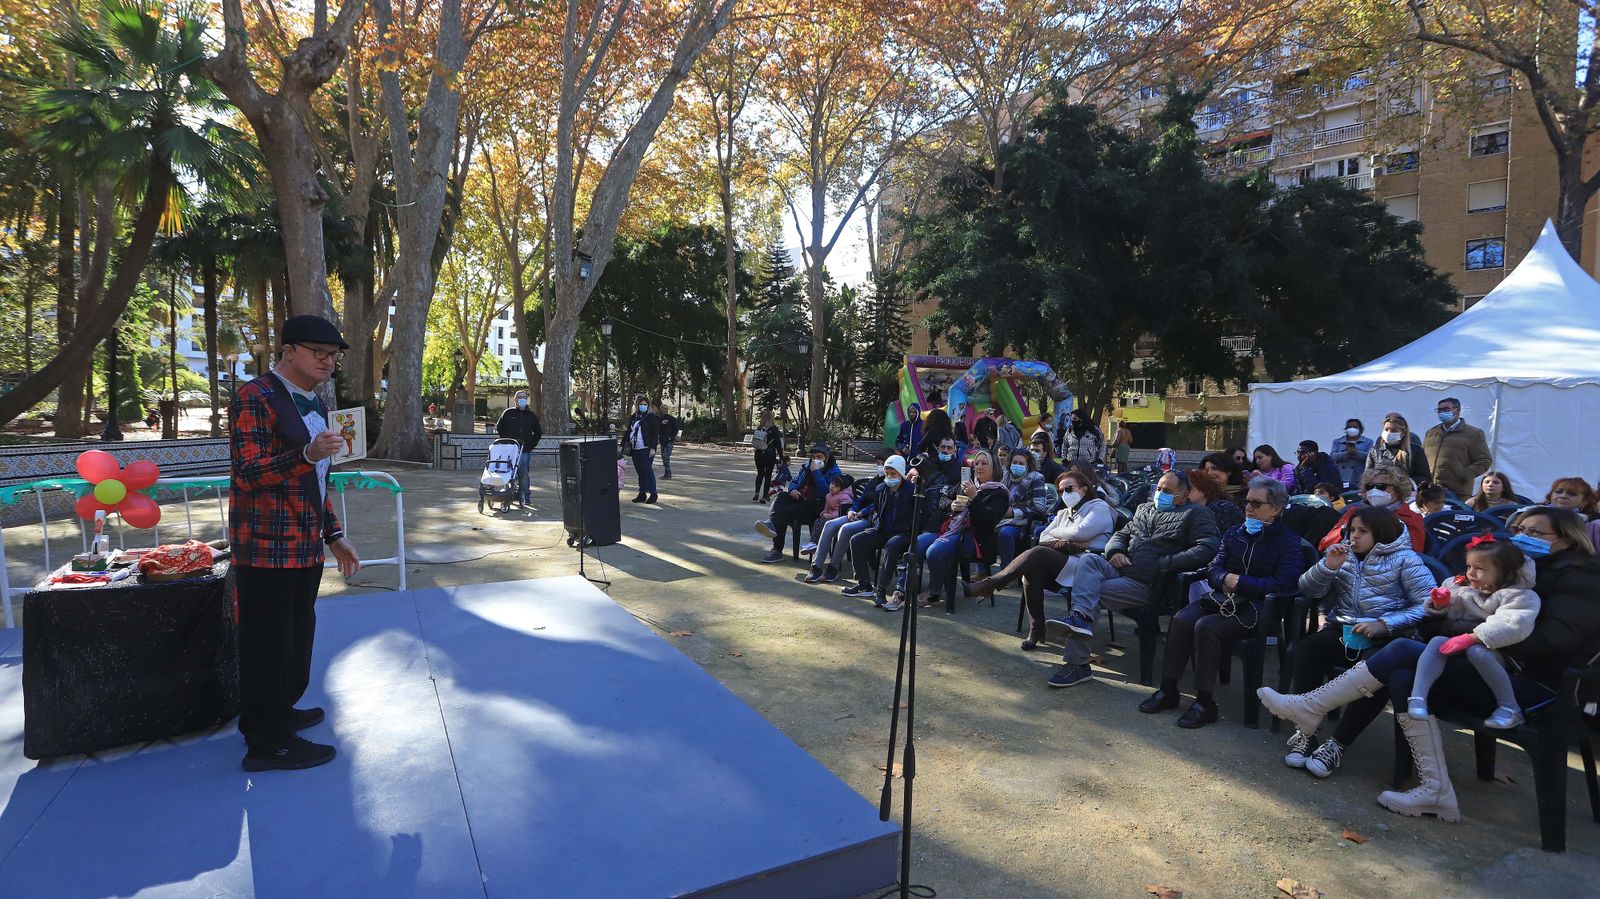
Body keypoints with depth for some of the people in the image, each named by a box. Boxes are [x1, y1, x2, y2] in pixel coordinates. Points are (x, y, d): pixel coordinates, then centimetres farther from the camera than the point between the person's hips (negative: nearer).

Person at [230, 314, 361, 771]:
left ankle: (276, 712, 35)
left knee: (296, 637, 18)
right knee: (267, 643, -1)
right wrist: (308, 453, -35)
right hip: (266, 547, -9)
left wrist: (334, 535, 19)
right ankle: (268, 743, 10)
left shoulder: (313, 404, 16)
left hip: (305, 546, 9)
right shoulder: (255, 398, -12)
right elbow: (249, 474, -21)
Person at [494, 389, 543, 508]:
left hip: (526, 450, 1)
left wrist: (532, 445, 10)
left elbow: (538, 432, 21)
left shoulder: (532, 415, 12)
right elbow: (499, 428, 16)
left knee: (524, 474, -3)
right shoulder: (508, 413, 8)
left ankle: (525, 497, 1)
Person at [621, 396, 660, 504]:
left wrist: (653, 448, -15)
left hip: (646, 450, -6)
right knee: (640, 472, 8)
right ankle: (642, 494, 14)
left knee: (647, 470, -7)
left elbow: (655, 434, -8)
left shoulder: (652, 418, -2)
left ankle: (653, 494, 0)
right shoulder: (633, 418, 16)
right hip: (635, 450, 6)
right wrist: (623, 445, 13)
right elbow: (628, 432, 20)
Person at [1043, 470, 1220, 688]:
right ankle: (1080, 617, -40)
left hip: (1147, 584, -6)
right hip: (1120, 570, 6)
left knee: (1090, 591, -24)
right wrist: (1115, 551, 4)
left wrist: (1162, 563, -14)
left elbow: (1206, 549, -11)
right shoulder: (1145, 509, 26)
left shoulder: (1195, 515, 5)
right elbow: (1121, 534, 29)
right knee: (1089, 560, -26)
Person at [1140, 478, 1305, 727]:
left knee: (1206, 626, -31)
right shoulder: (1234, 533, 17)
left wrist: (1240, 583, -17)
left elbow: (1283, 584, -13)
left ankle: (1205, 702, -21)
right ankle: (1168, 690, -15)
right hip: (1223, 597, 5)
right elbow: (1214, 568, 11)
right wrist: (1225, 579, -13)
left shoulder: (1288, 541, 1)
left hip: (1257, 606, -5)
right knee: (1181, 619, -23)